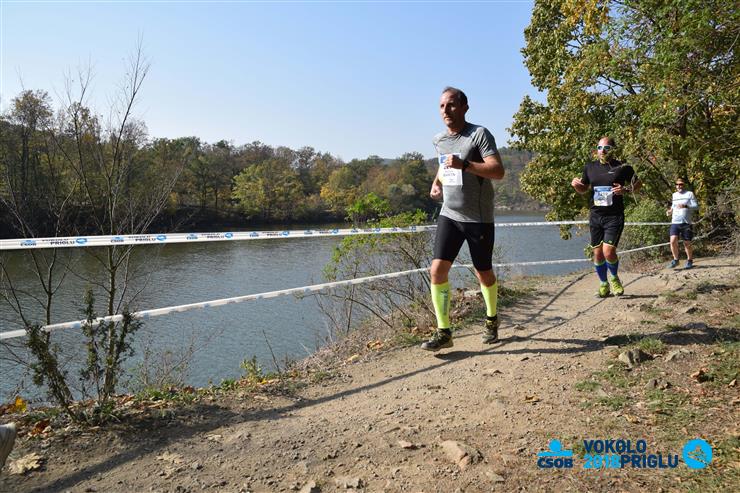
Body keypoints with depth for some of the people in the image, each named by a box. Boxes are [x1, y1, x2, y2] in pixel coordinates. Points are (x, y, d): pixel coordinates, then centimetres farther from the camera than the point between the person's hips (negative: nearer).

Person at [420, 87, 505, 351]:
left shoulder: (479, 134, -10)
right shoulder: (439, 140, 9)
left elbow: (498, 171, -20)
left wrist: (464, 164, -30)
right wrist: (436, 183, 10)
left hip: (478, 218, -5)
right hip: (449, 215, 5)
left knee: (484, 273, 10)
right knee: (437, 270, -9)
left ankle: (491, 320, 36)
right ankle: (443, 332, -1)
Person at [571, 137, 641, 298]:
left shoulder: (622, 167, -2)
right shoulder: (590, 167, 7)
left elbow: (638, 184, 8)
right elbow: (583, 189, 18)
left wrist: (626, 190, -12)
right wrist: (576, 184, -4)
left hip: (614, 216, -4)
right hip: (595, 216, 4)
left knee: (608, 251, -14)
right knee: (598, 253, 8)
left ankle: (614, 278, 16)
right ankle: (603, 284, 27)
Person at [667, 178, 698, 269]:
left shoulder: (689, 194, 2)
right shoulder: (674, 195, 15)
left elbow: (696, 206, -5)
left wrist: (685, 206, -23)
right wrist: (670, 211, 9)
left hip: (686, 222, -3)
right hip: (675, 222, 3)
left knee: (687, 243, 3)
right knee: (673, 241, -13)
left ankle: (690, 261, 22)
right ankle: (675, 260, 4)